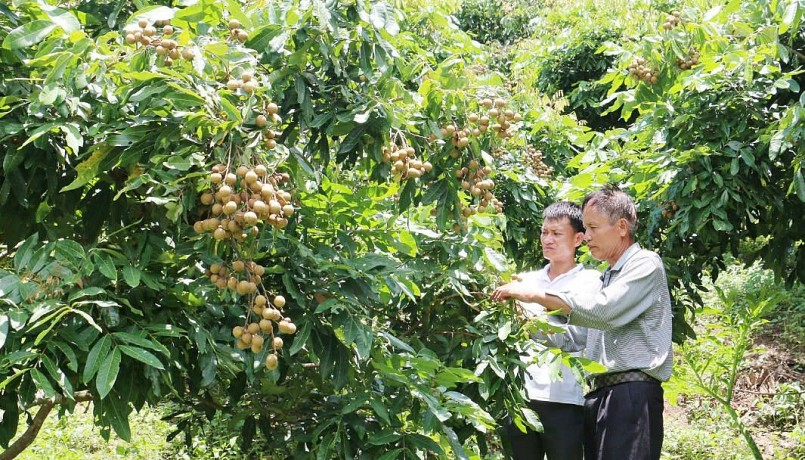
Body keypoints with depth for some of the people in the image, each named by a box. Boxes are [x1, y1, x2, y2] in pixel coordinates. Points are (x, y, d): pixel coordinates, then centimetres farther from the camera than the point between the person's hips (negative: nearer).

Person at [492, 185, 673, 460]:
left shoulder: (645, 264, -3)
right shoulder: (608, 276, 24)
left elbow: (602, 311, -17)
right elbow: (583, 337, 25)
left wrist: (536, 295, -14)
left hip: (632, 395, -8)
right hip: (598, 394, 8)